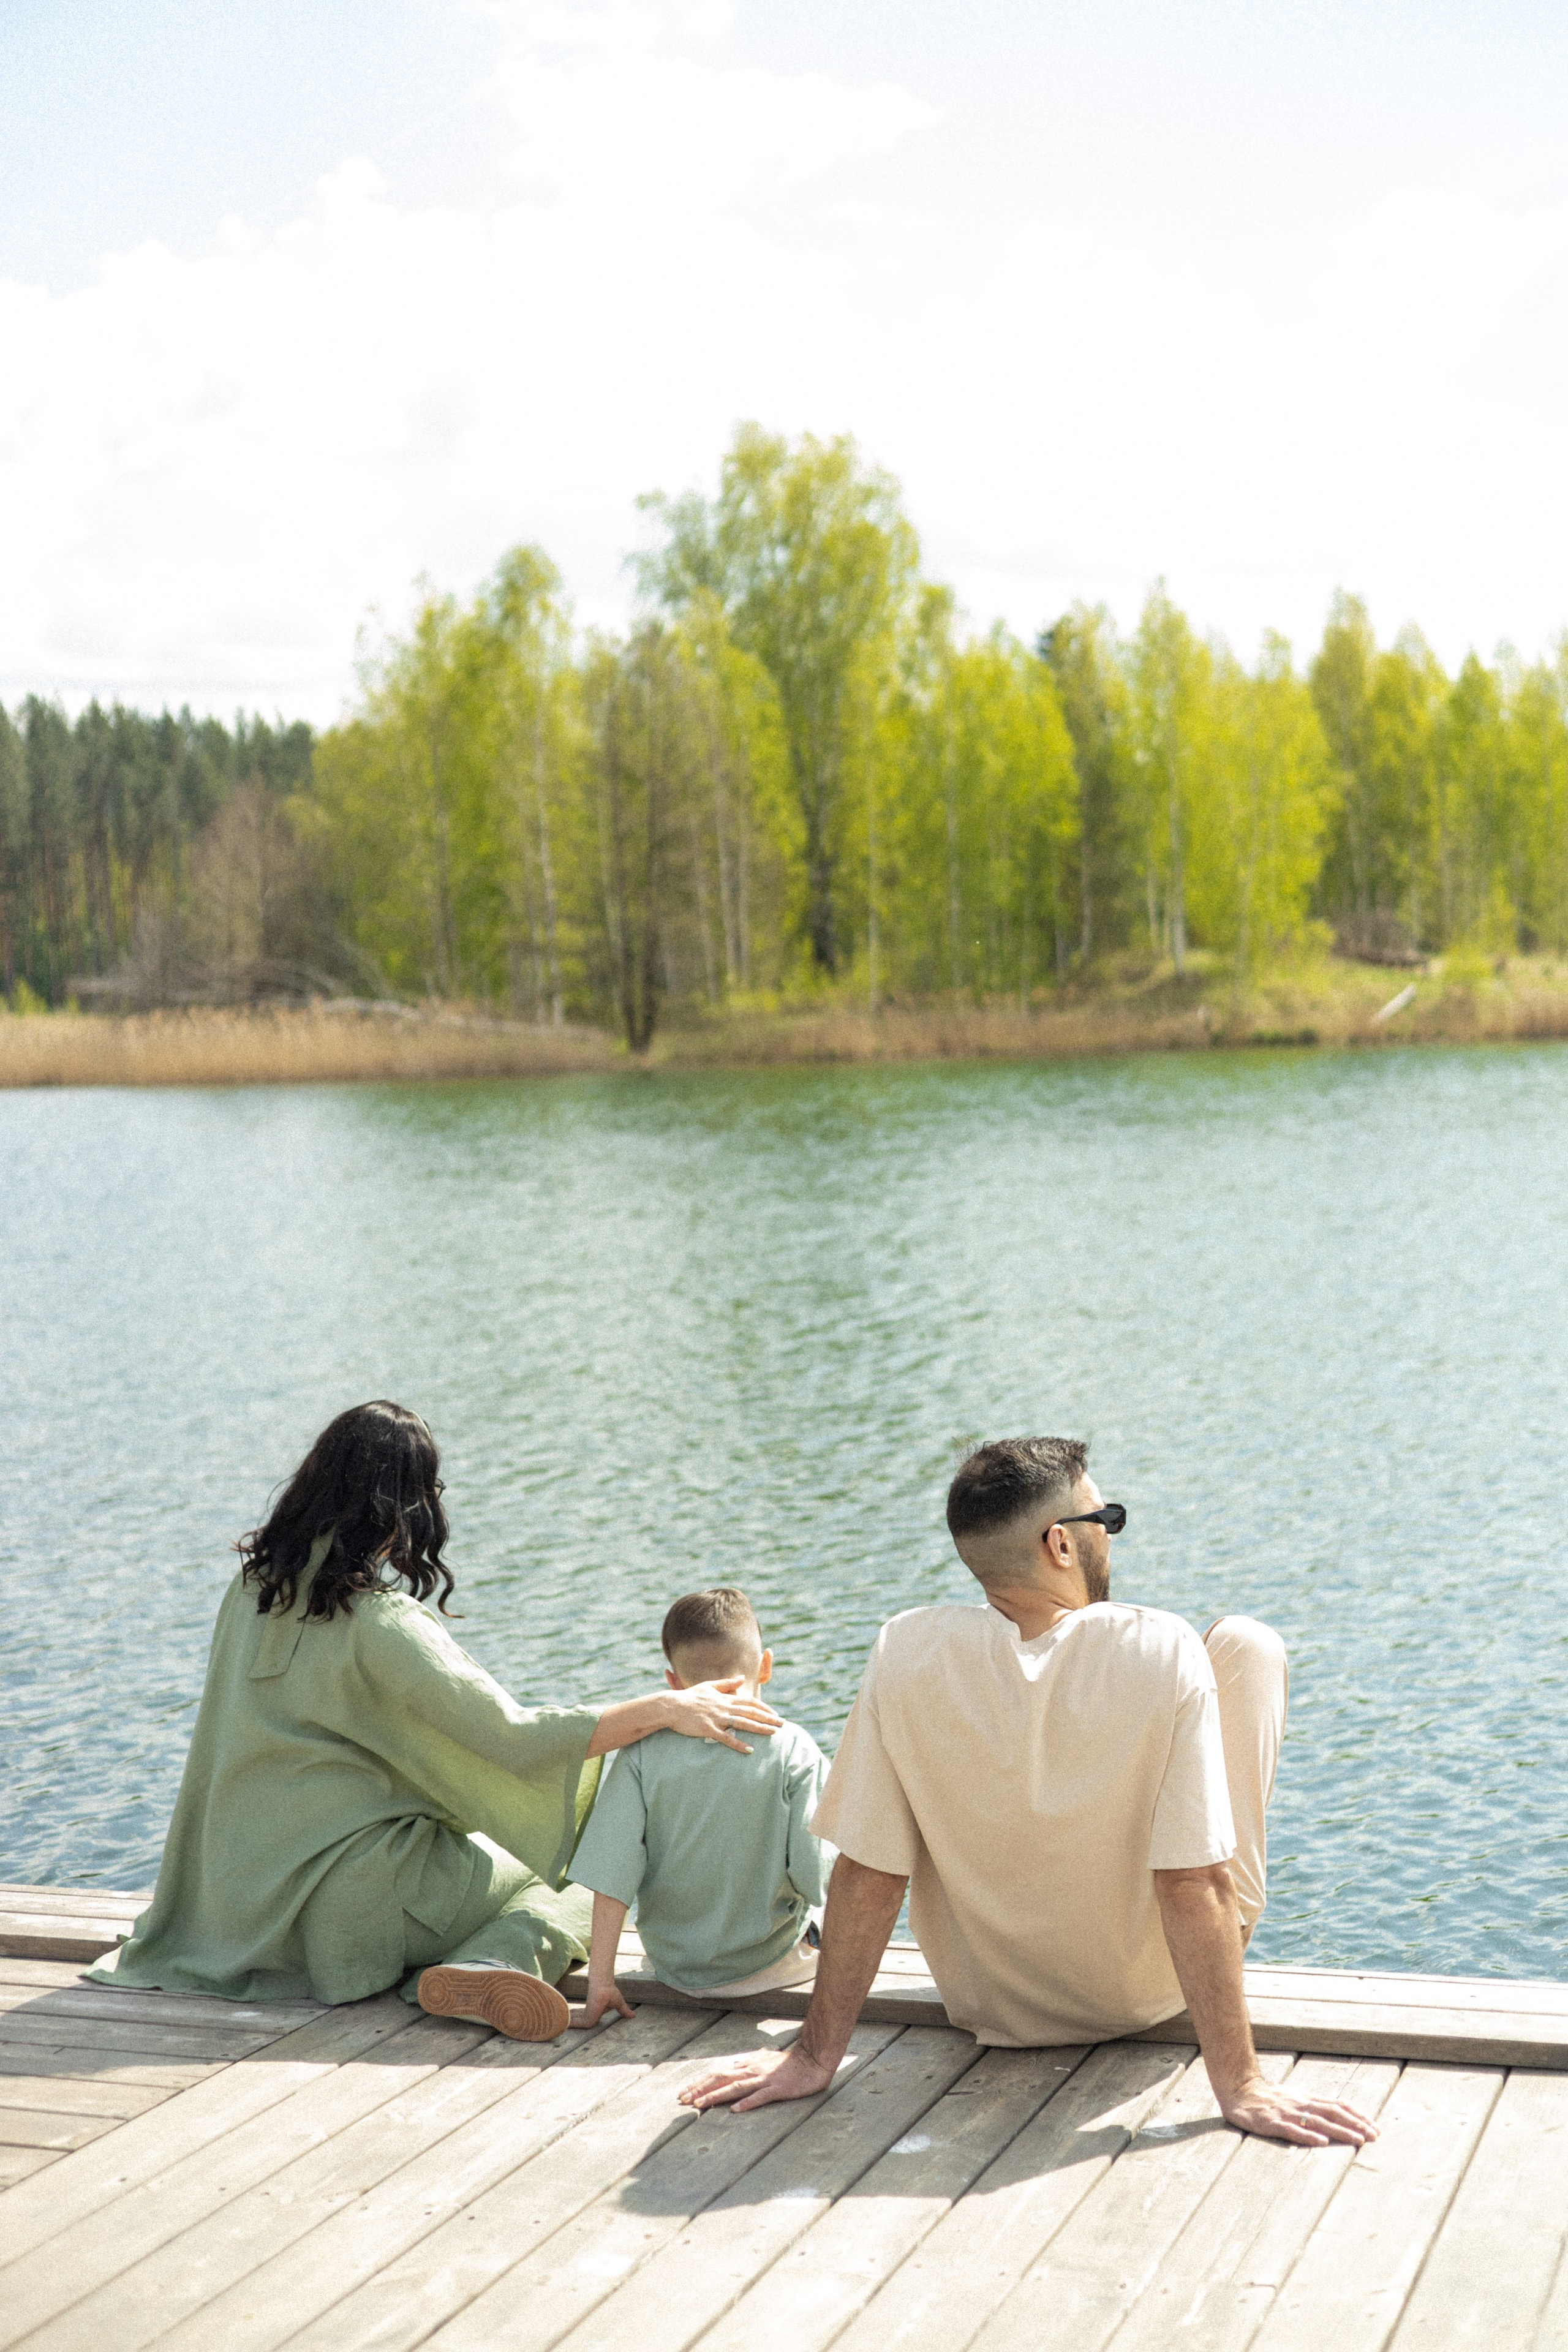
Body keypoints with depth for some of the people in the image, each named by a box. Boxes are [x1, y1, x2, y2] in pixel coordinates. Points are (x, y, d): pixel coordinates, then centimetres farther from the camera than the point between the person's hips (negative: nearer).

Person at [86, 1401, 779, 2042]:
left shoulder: (255, 1586, 2)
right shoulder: (377, 1622, -20)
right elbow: (513, 1738, -23)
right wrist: (667, 1709, -20)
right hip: (343, 1895, -8)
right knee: (575, 1887, 5)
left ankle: (456, 1970, 5)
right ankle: (492, 1964, -20)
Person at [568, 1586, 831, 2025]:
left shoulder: (643, 1753, -12)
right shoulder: (794, 1750, -17)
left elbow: (610, 1877, -14)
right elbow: (814, 1875, -19)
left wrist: (601, 1981, -9)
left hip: (673, 1968, 3)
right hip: (765, 1965, -3)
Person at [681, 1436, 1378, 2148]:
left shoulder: (906, 1654, -23)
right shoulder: (1164, 1653, -28)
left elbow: (867, 1875, -17)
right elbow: (1192, 1883, -29)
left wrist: (816, 2057, -8)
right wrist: (1239, 2086, -23)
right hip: (1148, 2001, -2)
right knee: (1247, 1642, 9)